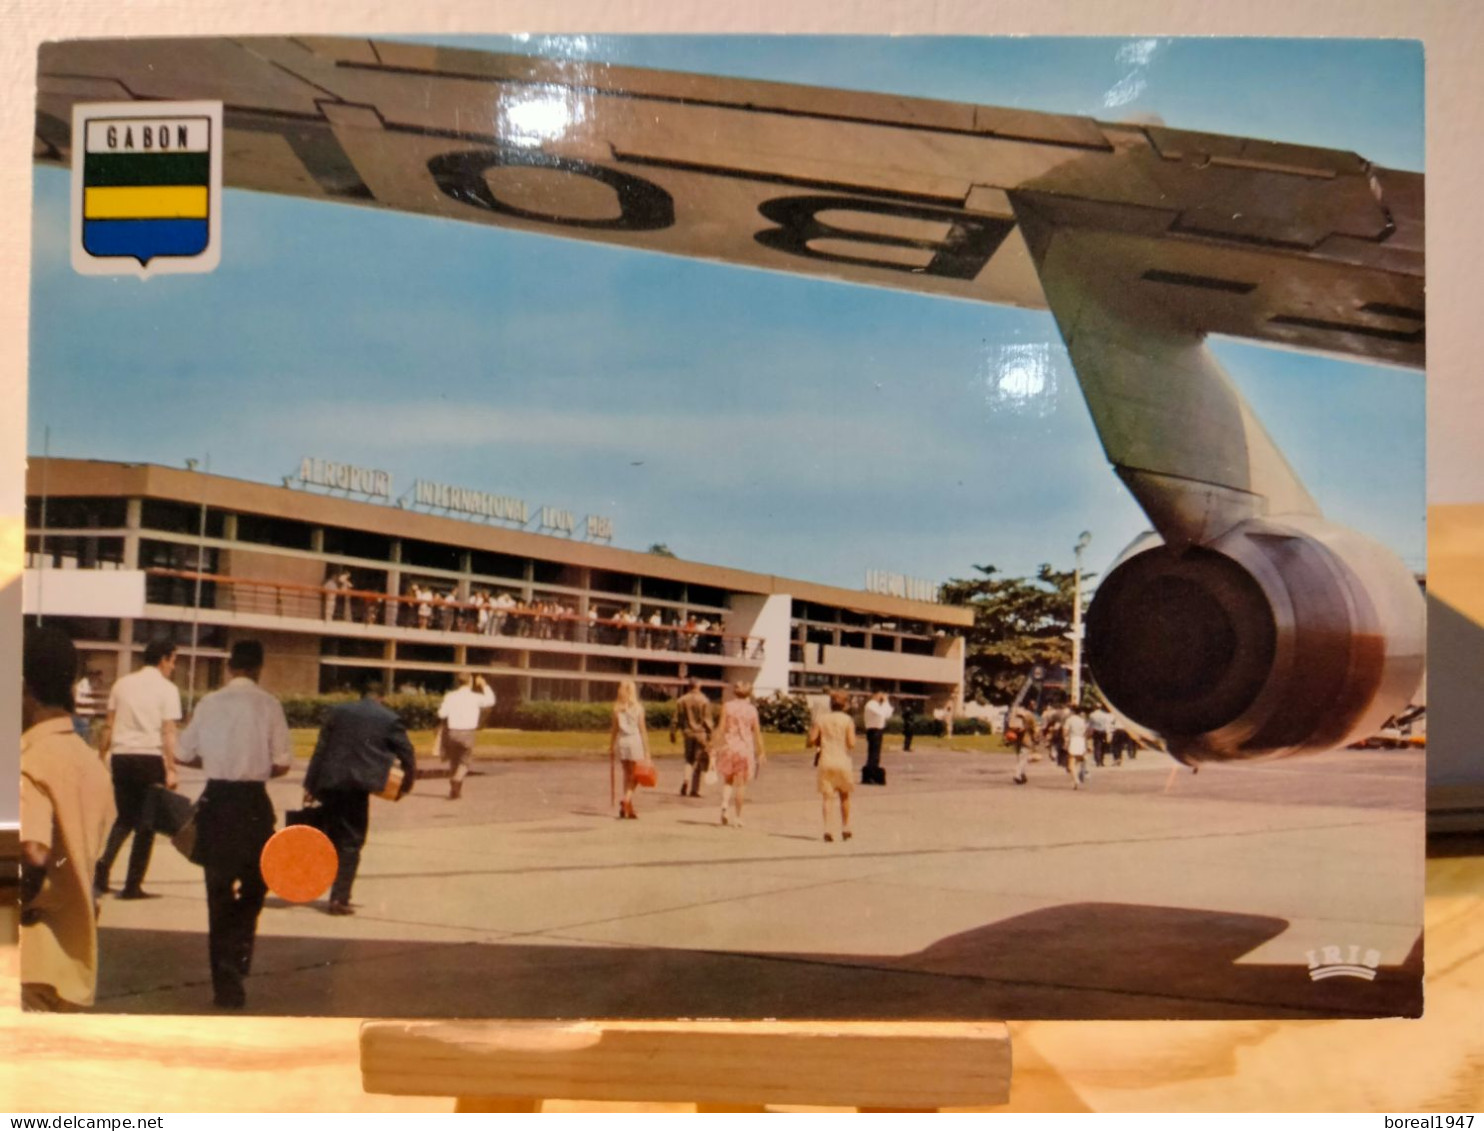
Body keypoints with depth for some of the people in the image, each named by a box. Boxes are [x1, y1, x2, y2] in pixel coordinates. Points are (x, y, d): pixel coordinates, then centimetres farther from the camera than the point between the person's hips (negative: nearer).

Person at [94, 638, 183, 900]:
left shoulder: (122, 684, 10)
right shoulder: (167, 689, -3)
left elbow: (110, 726, 10)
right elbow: (168, 733, -8)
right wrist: (171, 770, -8)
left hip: (121, 756, 4)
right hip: (151, 758, -4)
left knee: (125, 818, 19)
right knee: (145, 823, 5)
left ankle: (104, 862, -4)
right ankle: (132, 885, 5)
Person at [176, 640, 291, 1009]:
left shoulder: (209, 703, 2)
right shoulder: (268, 705, -5)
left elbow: (185, 755, 8)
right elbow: (282, 764, -6)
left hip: (217, 799, 2)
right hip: (252, 802, -2)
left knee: (219, 892, 7)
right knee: (253, 884, 19)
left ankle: (225, 980, 9)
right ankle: (238, 957, 12)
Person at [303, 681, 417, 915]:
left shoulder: (339, 712, 11)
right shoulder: (390, 719, 1)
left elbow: (320, 749, 8)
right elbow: (407, 755, 0)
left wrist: (310, 785, 8)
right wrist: (407, 784, 16)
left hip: (329, 782, 4)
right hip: (358, 785, -4)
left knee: (330, 836, 18)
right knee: (351, 843, 4)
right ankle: (339, 898, 2)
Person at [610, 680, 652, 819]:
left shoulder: (617, 708, 3)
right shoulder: (638, 707, -5)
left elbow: (614, 729, 4)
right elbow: (642, 730, -5)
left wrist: (611, 747, 13)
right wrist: (647, 751, -2)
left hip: (621, 742, 3)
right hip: (635, 741, -3)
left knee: (627, 775, 14)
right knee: (635, 776, 4)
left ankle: (629, 808, 16)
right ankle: (626, 800, -18)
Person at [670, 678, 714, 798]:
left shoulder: (681, 700, 1)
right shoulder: (704, 701, -8)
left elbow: (676, 719, 3)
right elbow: (707, 720, -9)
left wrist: (673, 734, 9)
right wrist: (709, 734, -5)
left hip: (688, 733, 3)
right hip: (701, 733, -3)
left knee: (689, 761, 18)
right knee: (699, 761, 5)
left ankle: (685, 780, -6)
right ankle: (694, 789, 5)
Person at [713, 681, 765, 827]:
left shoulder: (727, 706, -1)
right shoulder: (752, 710, 0)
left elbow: (721, 728, -5)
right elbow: (757, 733, 0)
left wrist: (717, 747, -2)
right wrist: (761, 752, 7)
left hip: (728, 746, 0)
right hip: (745, 748, 0)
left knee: (728, 780, 17)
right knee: (740, 784, 7)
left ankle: (725, 804, -7)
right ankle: (737, 817, 8)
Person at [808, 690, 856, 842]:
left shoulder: (821, 720, 3)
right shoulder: (848, 720, -3)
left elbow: (811, 741, -2)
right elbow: (851, 744, -11)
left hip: (825, 762, 1)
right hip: (843, 762, -1)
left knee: (825, 797, 1)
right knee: (844, 796, 16)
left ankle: (827, 828, -13)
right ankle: (845, 827, 21)